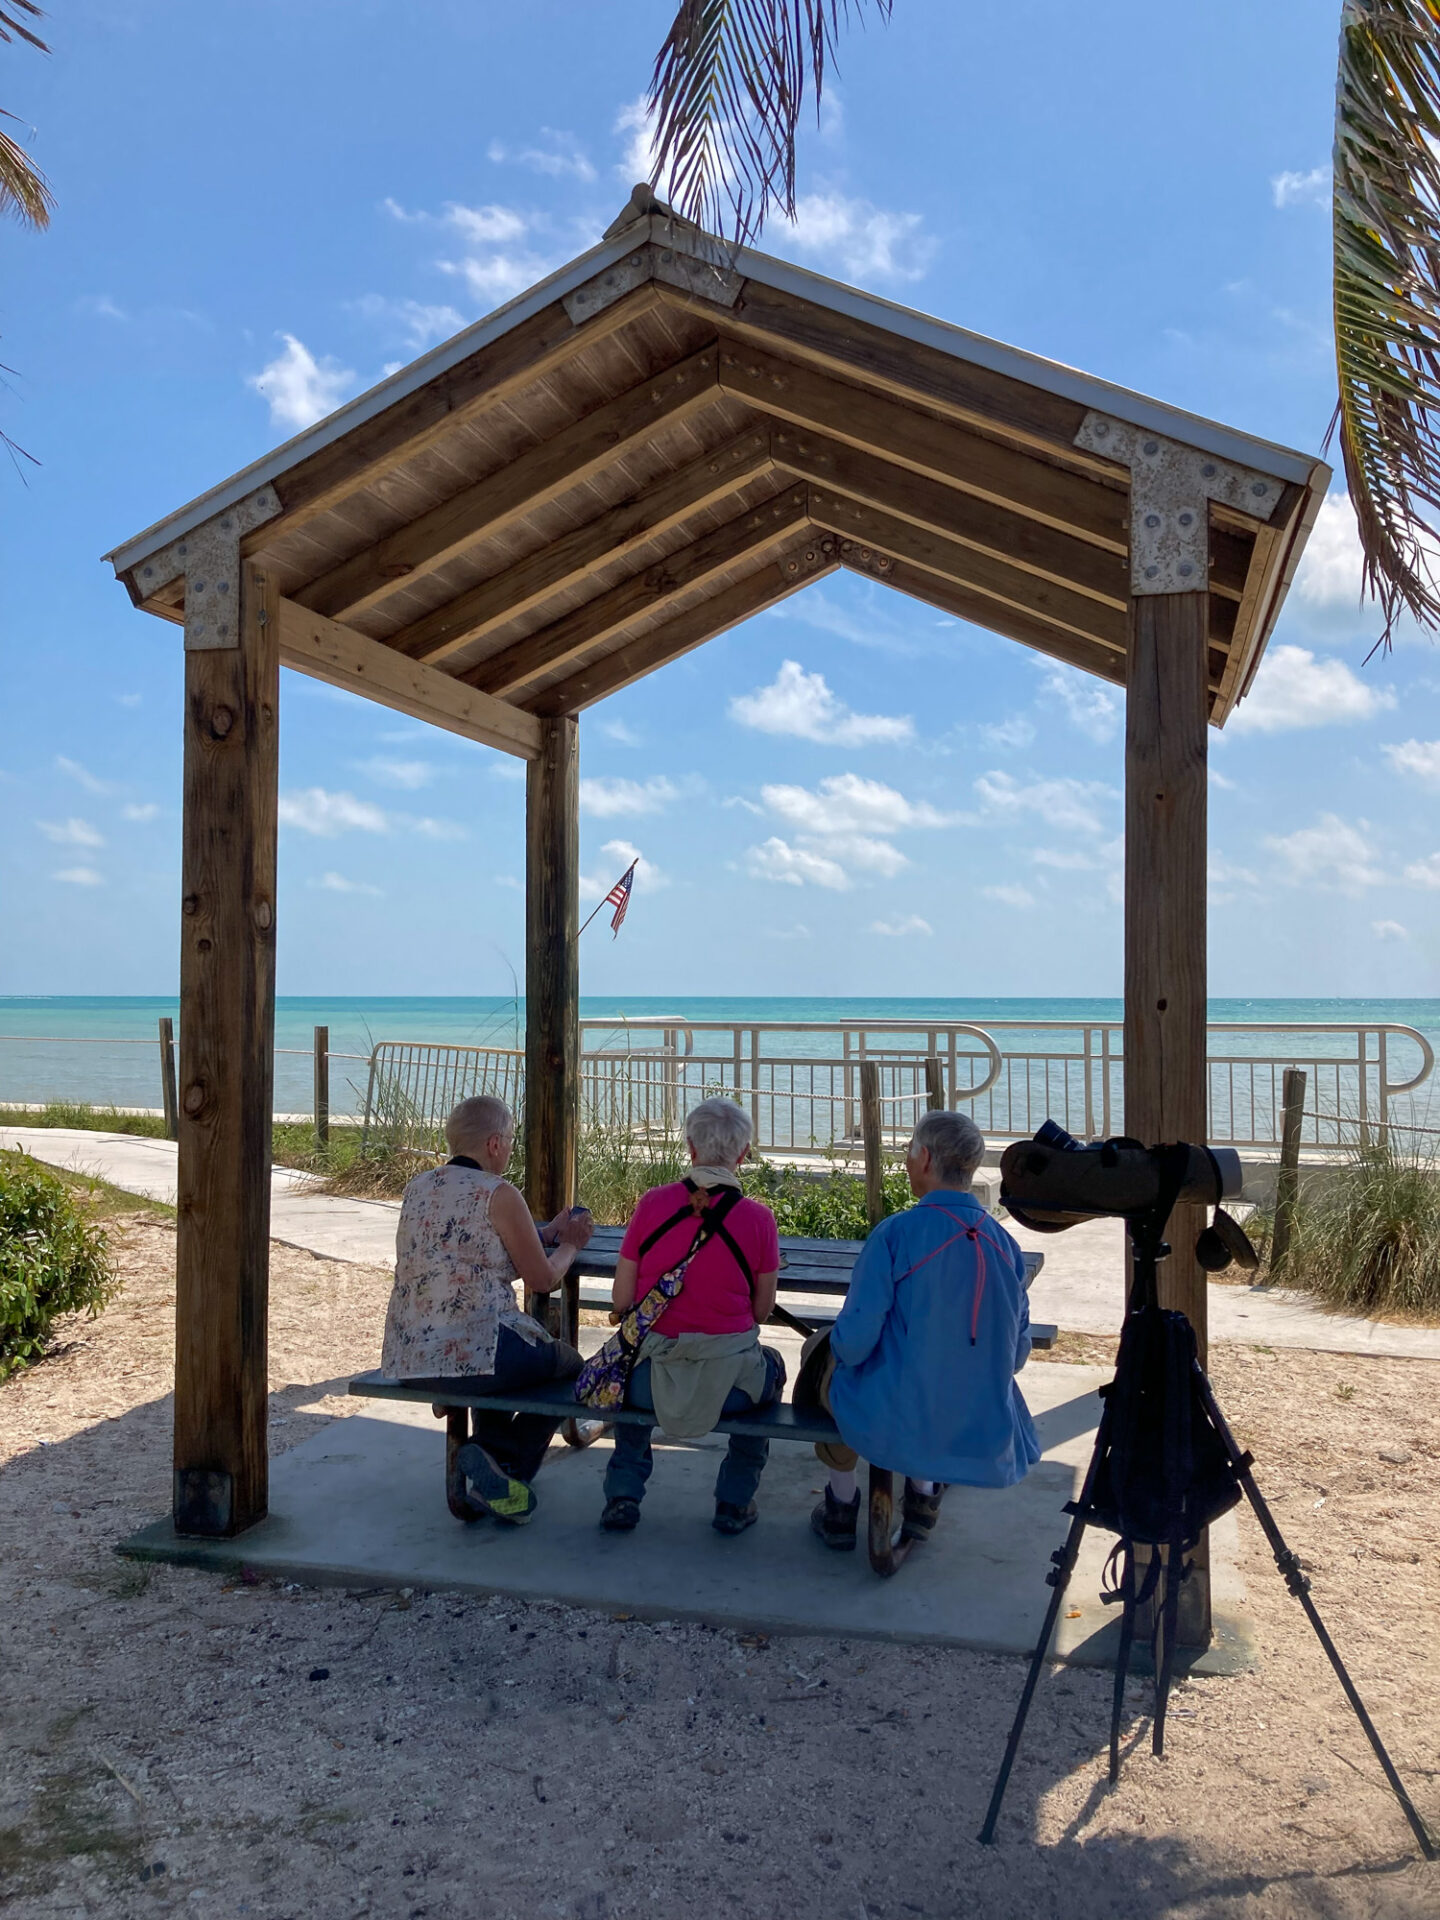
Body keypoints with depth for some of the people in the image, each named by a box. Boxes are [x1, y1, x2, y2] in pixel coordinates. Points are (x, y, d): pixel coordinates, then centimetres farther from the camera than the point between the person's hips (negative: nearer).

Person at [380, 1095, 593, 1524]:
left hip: (408, 1357, 8)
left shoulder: (419, 1185, 10)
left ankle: (491, 1459, 28)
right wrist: (570, 1244, 16)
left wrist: (548, 1233, 30)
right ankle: (506, 1460, 2)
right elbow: (542, 1280, -4)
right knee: (568, 1364, 19)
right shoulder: (499, 1194, -12)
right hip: (471, 1355, -7)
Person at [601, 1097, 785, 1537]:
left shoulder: (652, 1203, -6)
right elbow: (762, 1310, 1)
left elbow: (621, 1301, -2)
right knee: (770, 1366, 35)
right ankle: (734, 1501, 33)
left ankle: (623, 1495, 30)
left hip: (651, 1382, 1)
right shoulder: (758, 1218, -7)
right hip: (728, 1381, -1)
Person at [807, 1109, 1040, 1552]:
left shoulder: (896, 1233, -19)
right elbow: (1016, 1353, 3)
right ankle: (923, 1492, 32)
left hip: (898, 1423, -5)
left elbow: (854, 1341, -19)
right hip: (986, 1430, 5)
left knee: (820, 1352, 26)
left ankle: (842, 1506, 35)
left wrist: (836, 1348, 4)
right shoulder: (1004, 1242, -4)